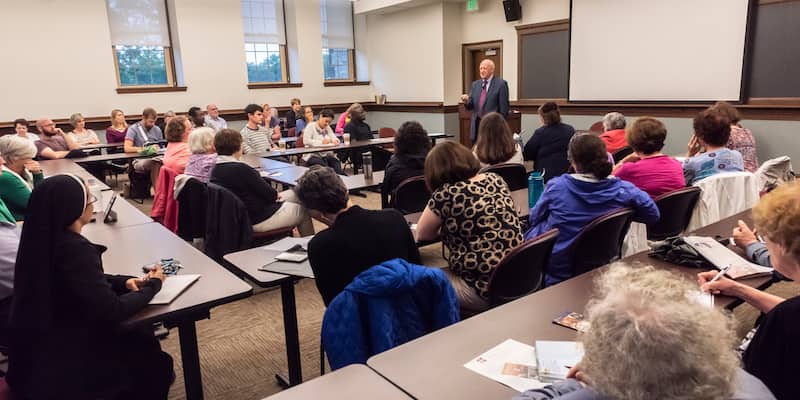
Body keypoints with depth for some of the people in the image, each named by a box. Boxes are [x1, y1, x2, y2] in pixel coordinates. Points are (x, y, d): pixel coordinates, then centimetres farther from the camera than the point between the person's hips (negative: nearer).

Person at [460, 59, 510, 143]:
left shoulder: (501, 84, -4)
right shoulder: (475, 84, 13)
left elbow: (504, 108, -6)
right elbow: (471, 106, 12)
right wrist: (466, 101, -10)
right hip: (477, 125, 5)